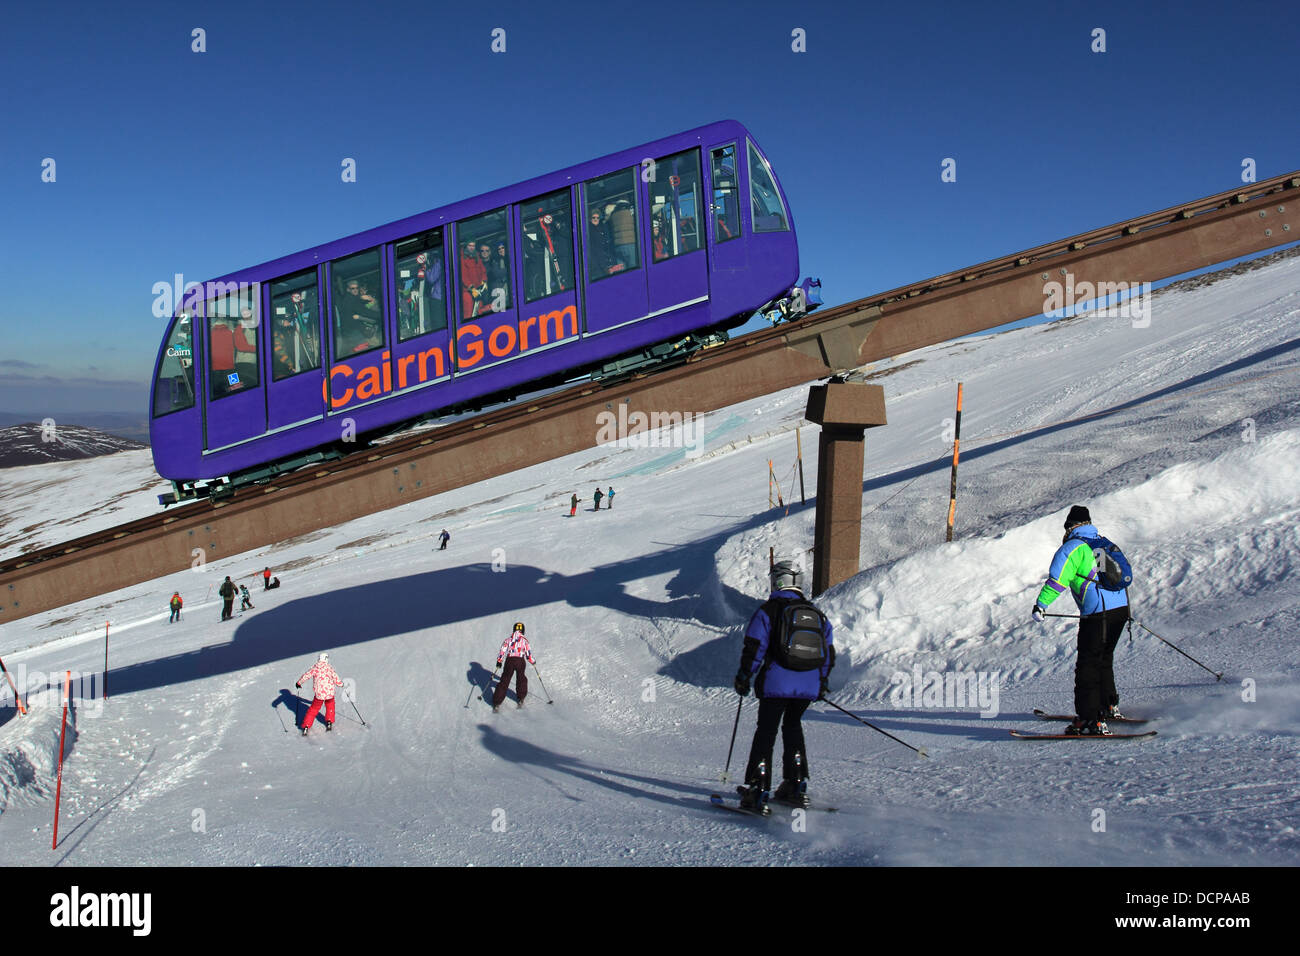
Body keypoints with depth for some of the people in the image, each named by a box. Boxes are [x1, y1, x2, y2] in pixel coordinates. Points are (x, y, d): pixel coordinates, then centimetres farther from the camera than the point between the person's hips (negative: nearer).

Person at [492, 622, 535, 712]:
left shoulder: (508, 639, 13)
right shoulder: (524, 640, 9)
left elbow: (502, 651, 7)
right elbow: (528, 654, 7)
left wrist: (498, 663, 14)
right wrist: (533, 662, 24)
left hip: (509, 660, 1)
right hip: (520, 661, -1)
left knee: (504, 681, 6)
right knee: (521, 679, 25)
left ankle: (497, 704, 2)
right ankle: (520, 699, 25)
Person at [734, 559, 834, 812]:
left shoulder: (769, 609, -2)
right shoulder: (817, 613, 13)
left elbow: (754, 647, -7)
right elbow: (829, 653, 16)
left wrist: (743, 677, 3)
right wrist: (822, 682, 28)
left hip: (777, 682, -4)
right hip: (809, 685, 4)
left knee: (766, 731, 2)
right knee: (792, 726, 22)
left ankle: (757, 792, -3)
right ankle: (795, 786, 18)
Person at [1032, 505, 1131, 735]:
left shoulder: (1072, 548, -4)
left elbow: (1057, 579, -16)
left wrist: (1041, 604, -16)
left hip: (1097, 613, -8)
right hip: (1121, 606, 8)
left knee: (1088, 665, -6)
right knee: (1104, 658, 25)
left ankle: (1091, 720, -11)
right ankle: (1109, 706, 39)